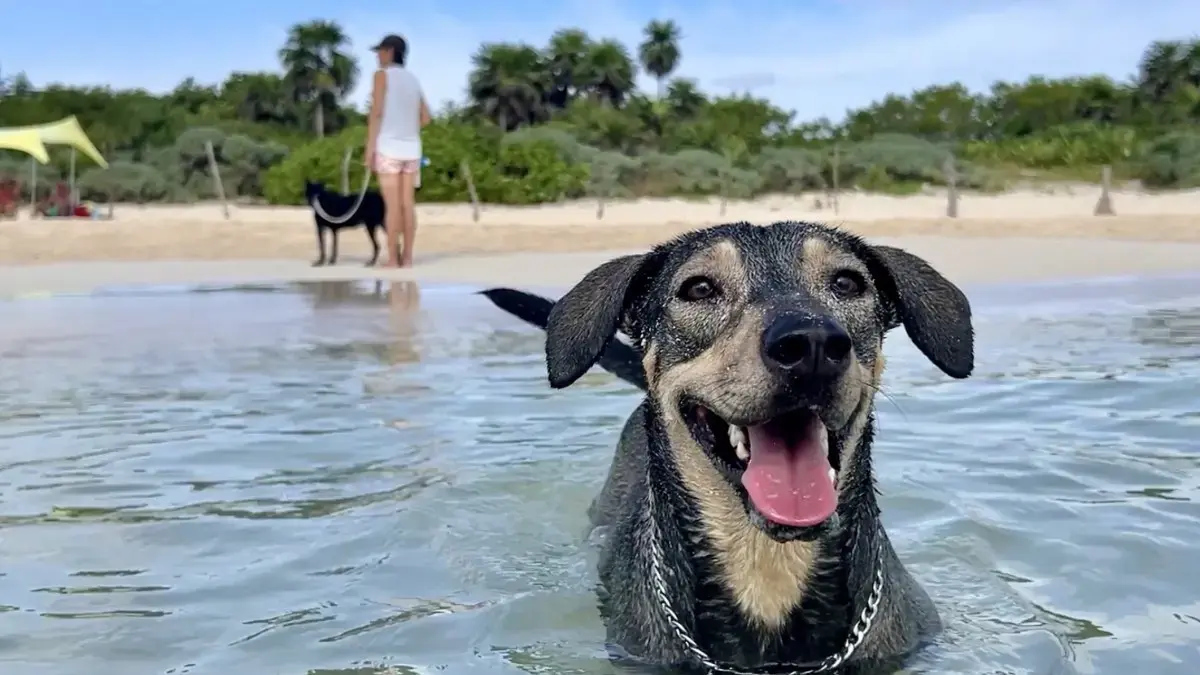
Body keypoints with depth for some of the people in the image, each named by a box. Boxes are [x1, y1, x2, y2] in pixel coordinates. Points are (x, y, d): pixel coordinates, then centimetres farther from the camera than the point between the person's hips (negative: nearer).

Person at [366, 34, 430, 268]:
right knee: (407, 204, 5)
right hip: (411, 148, 6)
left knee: (392, 205, -6)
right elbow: (425, 118, 14)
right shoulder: (413, 79, 15)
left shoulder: (382, 74, -4)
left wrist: (369, 147, -11)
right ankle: (407, 257, 4)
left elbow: (376, 112, -11)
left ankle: (392, 260, -6)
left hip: (388, 147, -6)